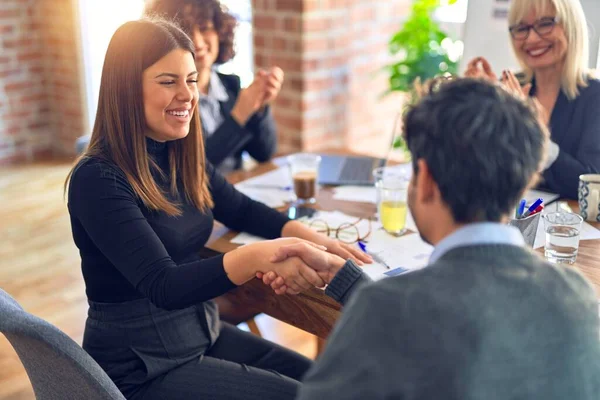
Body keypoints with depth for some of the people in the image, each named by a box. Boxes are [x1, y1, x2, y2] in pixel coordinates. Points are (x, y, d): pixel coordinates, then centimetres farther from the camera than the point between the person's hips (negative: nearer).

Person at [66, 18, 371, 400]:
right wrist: (258, 256, -46)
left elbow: (241, 209, 14)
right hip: (140, 367, -7)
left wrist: (309, 236, -5)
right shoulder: (98, 180, -22)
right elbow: (163, 285, -30)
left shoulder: (182, 157, 0)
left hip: (202, 334, 7)